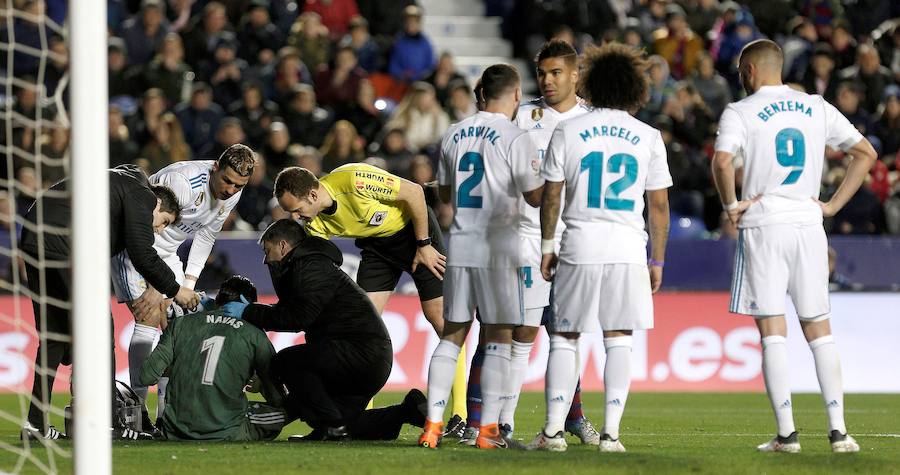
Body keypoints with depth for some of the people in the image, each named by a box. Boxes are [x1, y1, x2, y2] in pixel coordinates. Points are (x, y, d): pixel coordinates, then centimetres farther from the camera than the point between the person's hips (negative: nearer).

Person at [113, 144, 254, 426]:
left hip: (166, 253, 8)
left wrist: (189, 283, 1)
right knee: (148, 319, -19)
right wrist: (155, 285, -26)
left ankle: (168, 408, 1)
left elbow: (205, 236, 7)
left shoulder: (232, 194, -6)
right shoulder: (183, 181, -31)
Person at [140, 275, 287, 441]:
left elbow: (146, 377, 5)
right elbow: (276, 398, 4)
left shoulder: (180, 323, 7)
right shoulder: (254, 336, 2)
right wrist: (259, 386, 28)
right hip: (225, 436, -5)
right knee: (286, 409, 14)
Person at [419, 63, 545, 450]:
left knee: (452, 334, 10)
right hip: (498, 249, -5)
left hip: (459, 246, 5)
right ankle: (488, 428, -3)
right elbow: (536, 197, -5)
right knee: (499, 337, 0)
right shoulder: (515, 138, -8)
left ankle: (433, 423, 5)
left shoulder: (453, 135, 8)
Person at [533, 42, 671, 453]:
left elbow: (550, 194, 3)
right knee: (618, 340, 4)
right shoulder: (648, 137, 4)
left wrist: (547, 245, 13)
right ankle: (611, 432, -2)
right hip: (628, 249, 1)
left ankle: (553, 430, 1)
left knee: (564, 338, 6)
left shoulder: (568, 131, 2)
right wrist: (657, 260, 12)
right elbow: (658, 204, 5)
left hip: (579, 249, -1)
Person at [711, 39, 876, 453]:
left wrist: (731, 205, -6)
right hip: (808, 225, 4)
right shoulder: (817, 109, 11)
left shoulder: (740, 113, -3)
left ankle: (786, 433, -5)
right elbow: (866, 153, 13)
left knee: (772, 333, -2)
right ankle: (838, 430, 3)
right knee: (819, 331, 9)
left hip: (762, 228, -4)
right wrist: (833, 205, 11)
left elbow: (722, 160, -21)